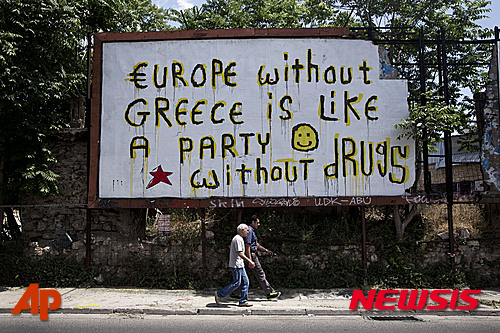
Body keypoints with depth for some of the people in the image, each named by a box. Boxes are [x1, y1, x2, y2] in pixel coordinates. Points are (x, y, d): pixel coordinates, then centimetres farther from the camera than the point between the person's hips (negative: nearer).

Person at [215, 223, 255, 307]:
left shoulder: (240, 239, 18)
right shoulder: (238, 239, -16)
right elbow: (239, 253, -22)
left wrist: (249, 261, 21)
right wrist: (250, 261, -20)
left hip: (240, 265, 10)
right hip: (236, 265, -10)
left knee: (245, 282, 8)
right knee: (236, 283, -6)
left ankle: (243, 301, 11)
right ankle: (219, 294, 3)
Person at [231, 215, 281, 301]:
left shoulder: (252, 231, 19)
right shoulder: (249, 231, -15)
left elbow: (256, 244, 24)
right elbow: (247, 246, -21)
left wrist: (266, 250, 16)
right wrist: (250, 261, -24)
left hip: (252, 255, 10)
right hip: (251, 255, -10)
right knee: (260, 274, -2)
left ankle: (234, 294, 14)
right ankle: (269, 293, 5)